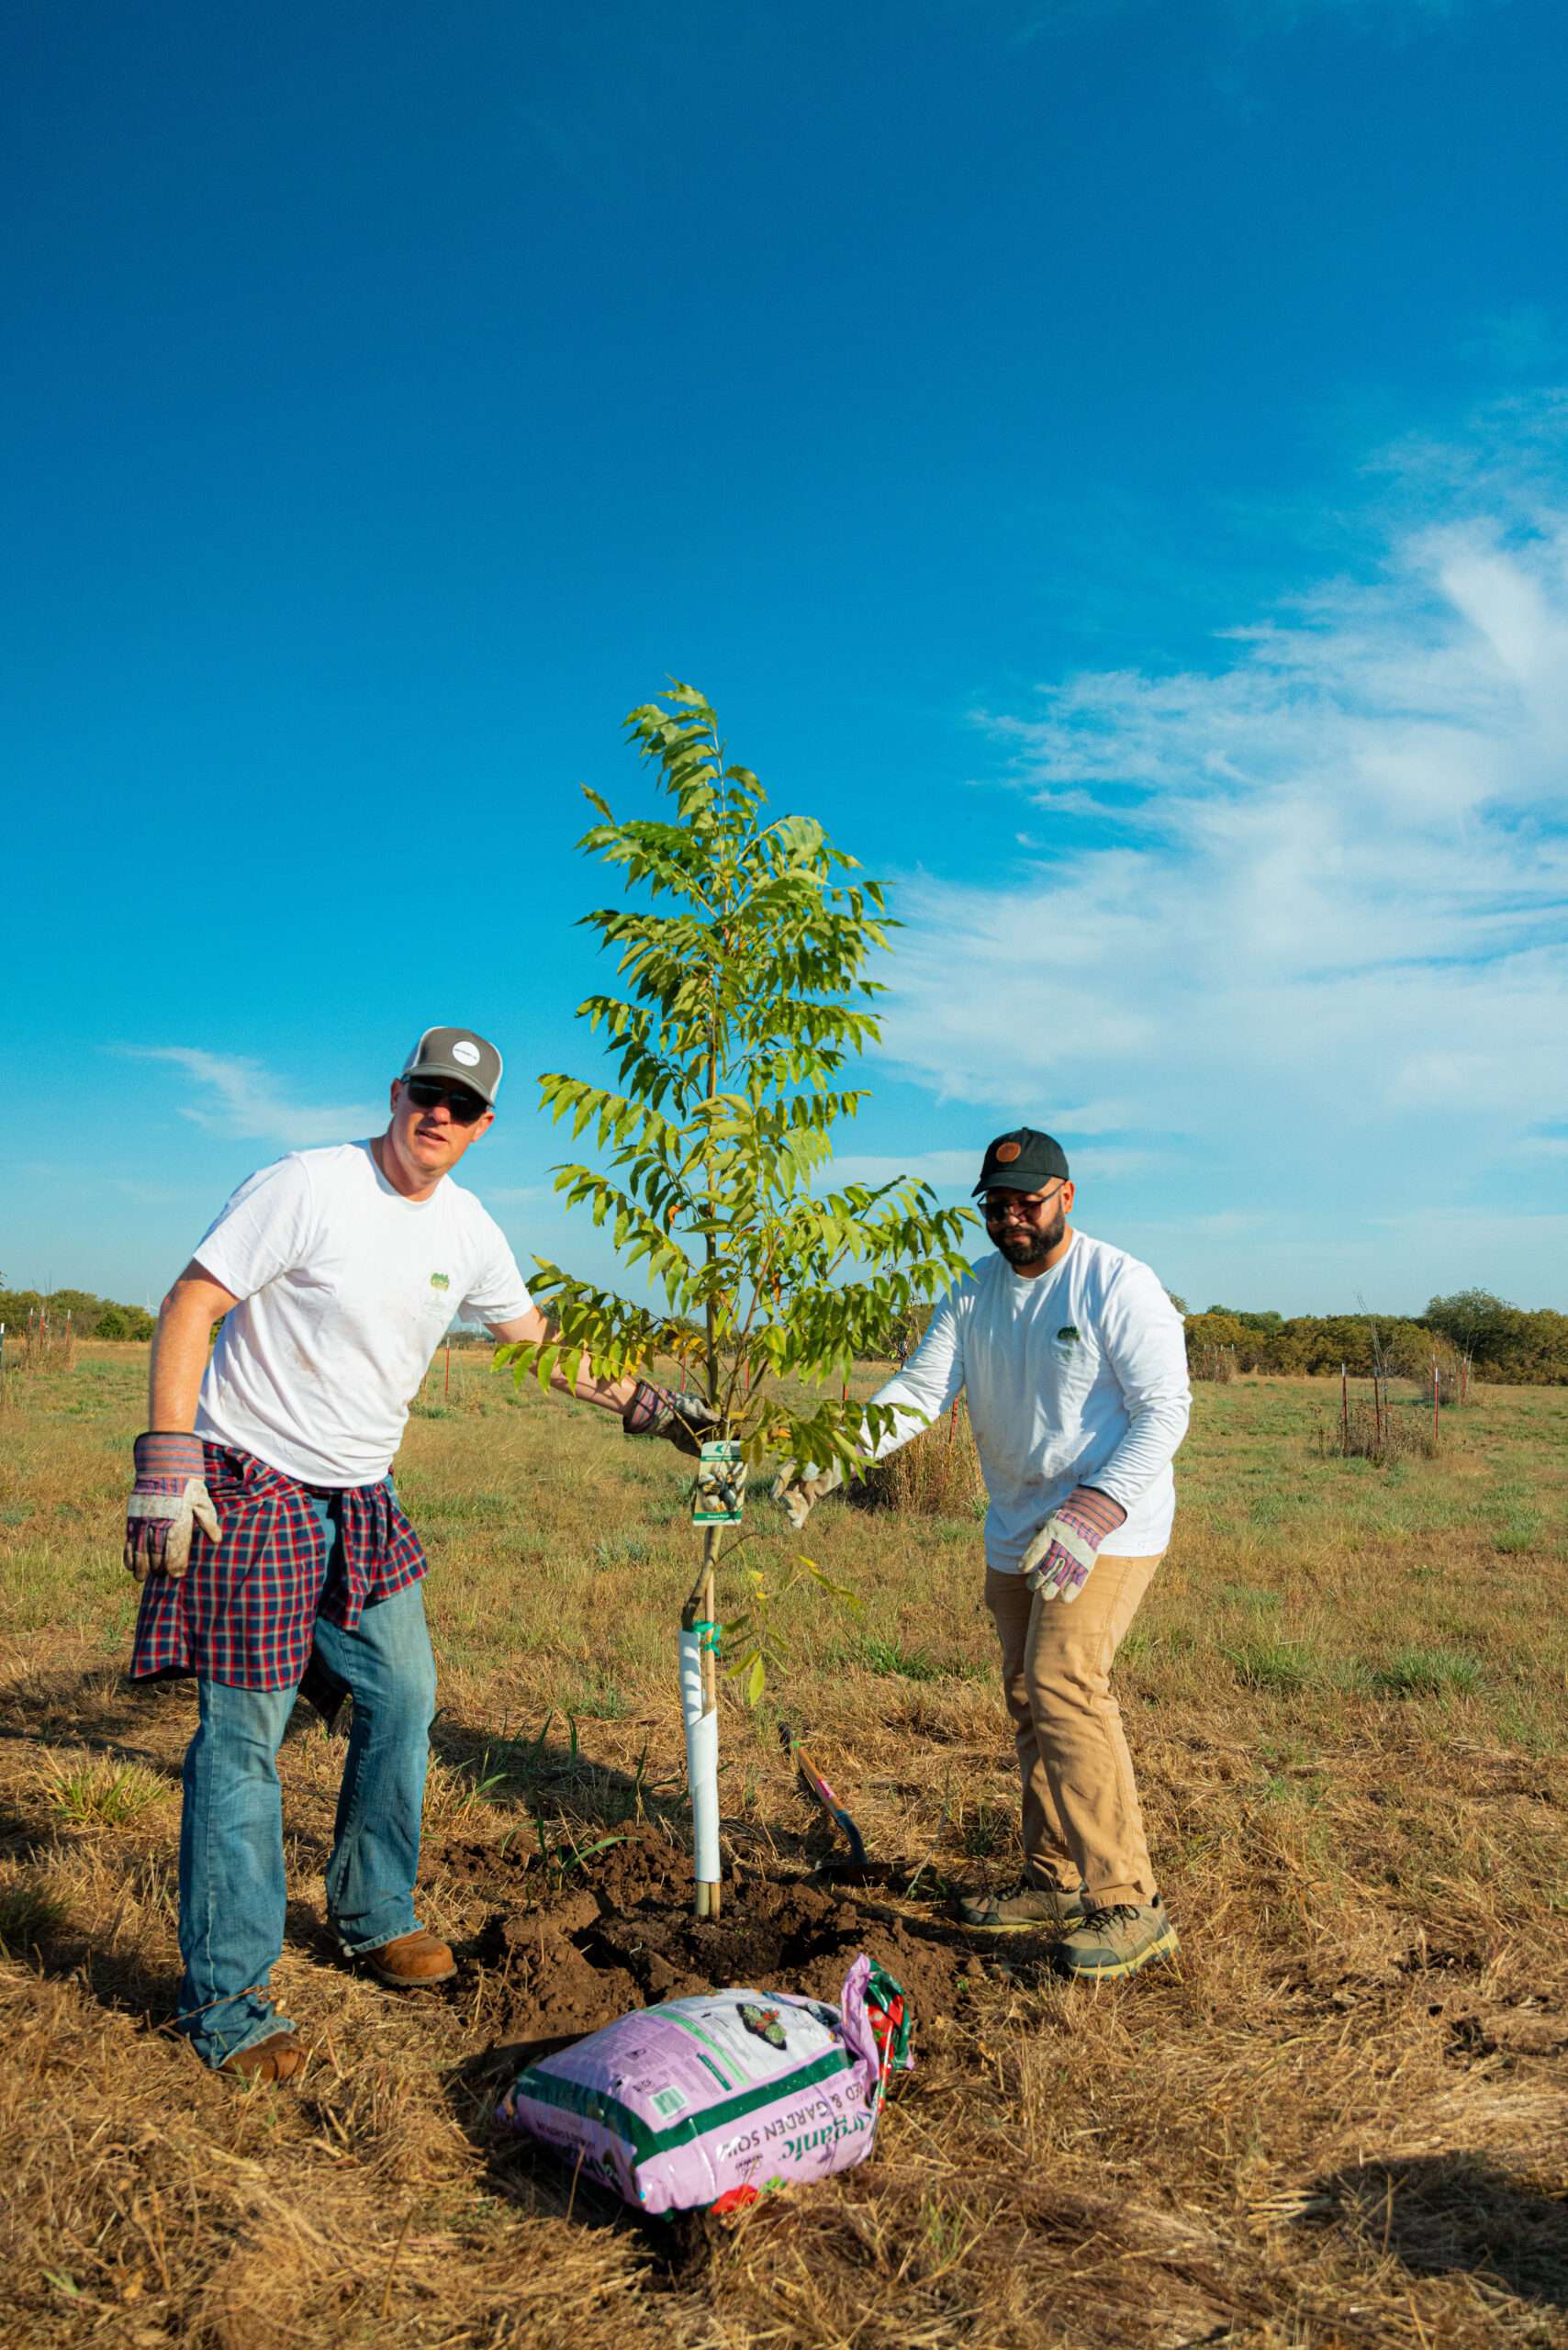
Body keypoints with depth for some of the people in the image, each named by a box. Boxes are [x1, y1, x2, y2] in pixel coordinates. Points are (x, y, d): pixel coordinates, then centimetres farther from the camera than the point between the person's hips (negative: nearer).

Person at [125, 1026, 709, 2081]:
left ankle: (376, 1914, 35)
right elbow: (187, 1308, -16)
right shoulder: (308, 1186, -17)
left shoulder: (467, 1229, 3)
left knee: (403, 1700, 13)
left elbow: (540, 1339, 15)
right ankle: (226, 2001, 11)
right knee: (244, 1737, -3)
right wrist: (166, 1468, -21)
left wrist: (648, 1405, 12)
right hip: (249, 1485, -7)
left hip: (362, 1500, 7)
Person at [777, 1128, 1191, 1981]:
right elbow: (917, 1390, -1)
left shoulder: (1117, 1285, -12)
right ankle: (1054, 1882, 26)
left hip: (1109, 1524, -7)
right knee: (1029, 1700, 12)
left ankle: (1128, 1903, -10)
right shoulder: (973, 1296, 5)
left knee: (1064, 1686, -18)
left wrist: (1092, 1512, -27)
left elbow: (1164, 1409, -15)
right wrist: (831, 1460, -18)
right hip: (1015, 1531, 7)